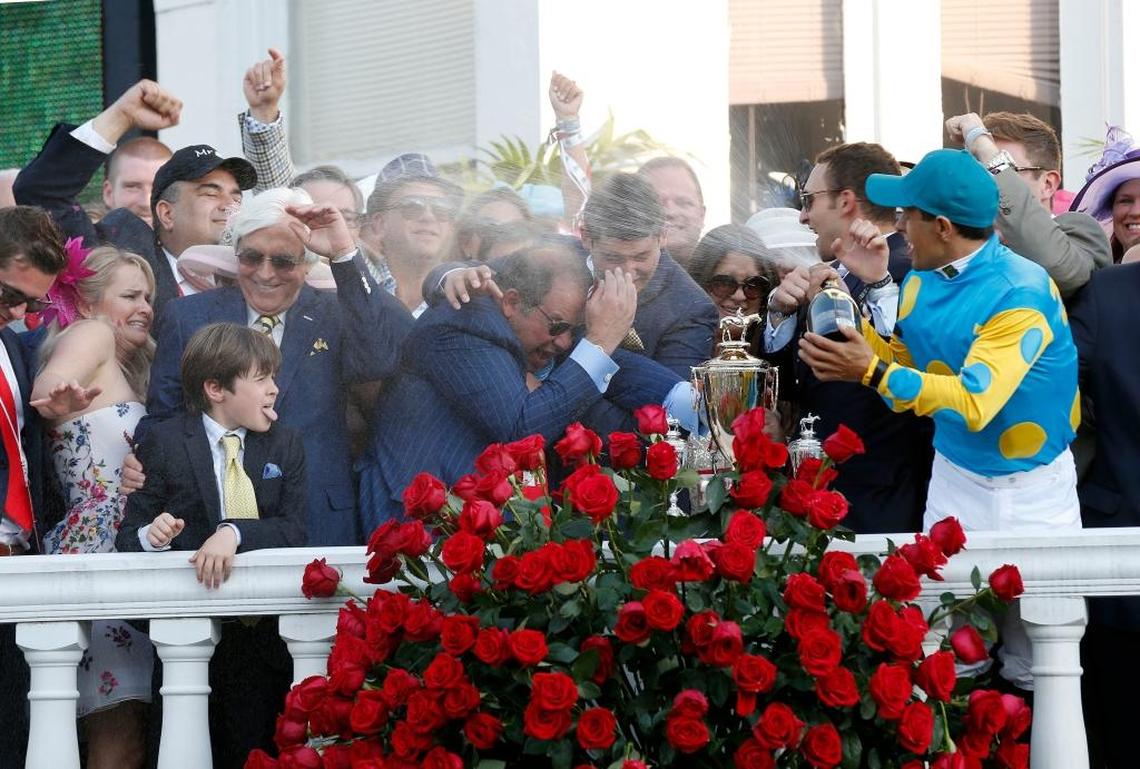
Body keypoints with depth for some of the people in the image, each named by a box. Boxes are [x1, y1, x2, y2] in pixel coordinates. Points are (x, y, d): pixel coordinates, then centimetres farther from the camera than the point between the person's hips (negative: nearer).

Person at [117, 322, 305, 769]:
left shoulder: (285, 446, 9)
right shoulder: (163, 443, 0)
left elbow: (294, 531, -5)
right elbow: (129, 538, 0)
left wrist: (235, 533, -23)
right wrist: (151, 535, -23)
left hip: (266, 634, 2)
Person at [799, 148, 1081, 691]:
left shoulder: (1020, 293, -20)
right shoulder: (921, 284, 3)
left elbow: (973, 402, -27)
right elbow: (901, 367, 9)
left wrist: (872, 372, -32)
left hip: (1031, 494, -6)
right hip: (955, 481, 6)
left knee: (1033, 668, -1)